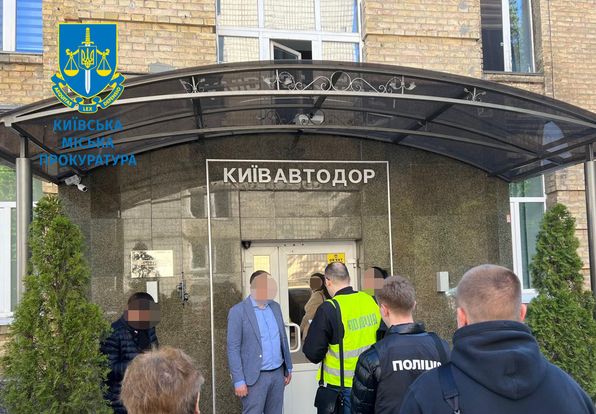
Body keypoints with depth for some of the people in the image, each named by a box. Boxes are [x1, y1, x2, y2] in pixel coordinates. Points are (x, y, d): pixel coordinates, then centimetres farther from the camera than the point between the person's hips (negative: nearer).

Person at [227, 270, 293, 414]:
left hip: (278, 373, 6)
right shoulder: (238, 311, -10)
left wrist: (288, 368, 16)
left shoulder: (275, 307, 9)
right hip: (255, 377, -6)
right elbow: (233, 349, -12)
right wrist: (239, 381, -15)